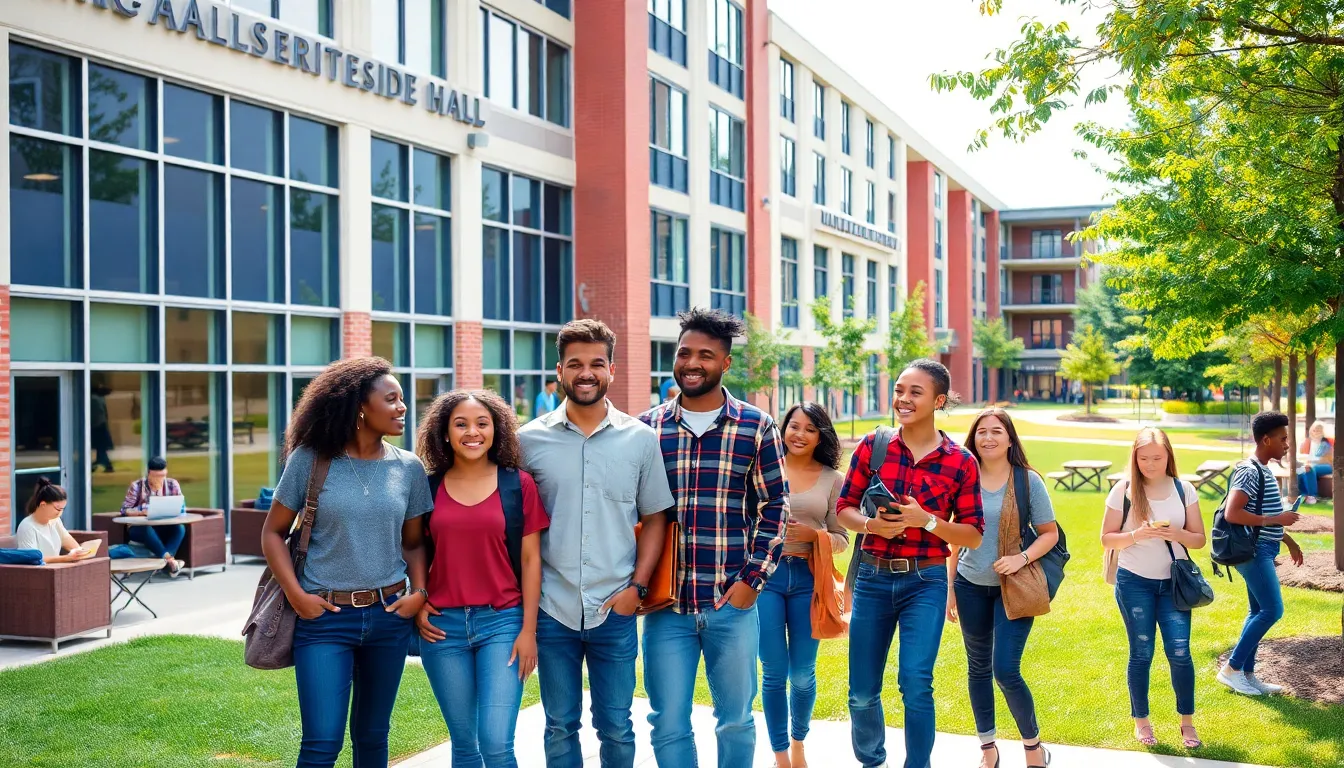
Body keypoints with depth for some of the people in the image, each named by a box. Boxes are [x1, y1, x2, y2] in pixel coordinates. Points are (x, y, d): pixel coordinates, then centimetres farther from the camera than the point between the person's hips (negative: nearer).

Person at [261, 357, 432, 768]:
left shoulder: (409, 468, 3)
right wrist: (295, 594, -7)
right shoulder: (310, 460, -5)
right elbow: (273, 533, 2)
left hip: (389, 615, 3)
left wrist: (419, 592, -4)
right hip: (324, 616, -3)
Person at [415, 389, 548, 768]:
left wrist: (528, 629, -4)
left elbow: (530, 559, 0)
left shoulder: (518, 485, 0)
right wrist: (417, 606, 0)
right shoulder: (429, 488, 5)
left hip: (502, 622, -2)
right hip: (443, 625, 2)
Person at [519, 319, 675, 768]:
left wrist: (637, 587, -4)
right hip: (552, 611, 0)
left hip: (615, 612, 0)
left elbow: (654, 519, 6)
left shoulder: (641, 439, 1)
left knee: (616, 727, 10)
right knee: (560, 727, 12)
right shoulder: (530, 440, 0)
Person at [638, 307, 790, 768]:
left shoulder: (756, 427, -1)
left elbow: (775, 506, 1)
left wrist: (753, 578, -7)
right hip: (667, 605, 1)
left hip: (733, 602, -1)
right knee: (668, 726, 7)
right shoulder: (647, 428, 3)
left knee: (736, 720, 13)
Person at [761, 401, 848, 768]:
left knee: (802, 673, 10)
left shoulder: (833, 479, 3)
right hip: (765, 575, -1)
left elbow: (841, 540, 5)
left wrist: (815, 534, -13)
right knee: (775, 673, 2)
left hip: (808, 579, 1)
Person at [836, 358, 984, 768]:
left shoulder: (960, 462, -5)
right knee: (862, 692, 10)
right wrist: (871, 524, -16)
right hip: (872, 578, 2)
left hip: (925, 583, -2)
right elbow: (845, 508, 5)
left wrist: (926, 521, -18)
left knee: (916, 683, -15)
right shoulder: (872, 446, -1)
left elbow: (973, 535, -2)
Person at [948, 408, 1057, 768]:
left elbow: (1050, 533, 0)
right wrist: (949, 587, 9)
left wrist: (1022, 558, -18)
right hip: (971, 586, 3)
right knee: (978, 668, 11)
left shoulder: (1028, 481, -6)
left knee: (1006, 670, -9)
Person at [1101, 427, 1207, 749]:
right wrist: (1136, 535, -21)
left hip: (1174, 581, 1)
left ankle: (1187, 721, 11)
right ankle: (1141, 721, 20)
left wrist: (1176, 534, -18)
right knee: (1141, 653, 6)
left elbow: (1199, 538, 3)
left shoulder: (1183, 489, 0)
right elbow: (1107, 539, -2)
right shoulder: (1123, 491, -5)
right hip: (1135, 582, -1)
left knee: (1179, 652, -5)